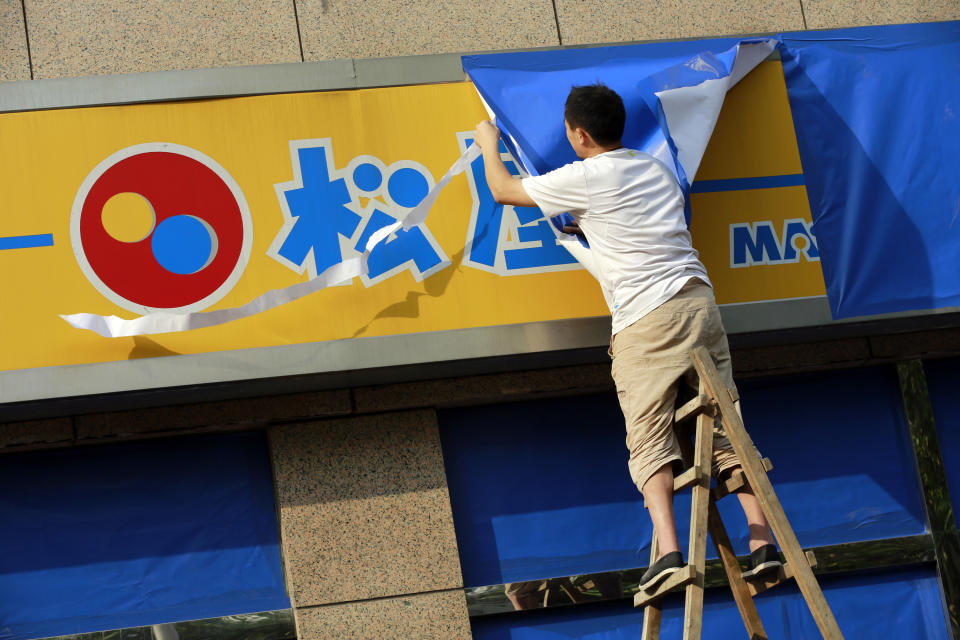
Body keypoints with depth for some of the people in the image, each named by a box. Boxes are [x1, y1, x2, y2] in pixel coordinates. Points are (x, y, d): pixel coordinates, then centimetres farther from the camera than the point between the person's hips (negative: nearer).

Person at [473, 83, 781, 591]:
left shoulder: (586, 178, 1)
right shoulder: (657, 169, 21)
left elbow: (503, 191, 14)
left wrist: (489, 145, 33)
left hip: (644, 320, -6)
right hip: (698, 302, 6)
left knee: (649, 440, -10)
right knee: (725, 427, 4)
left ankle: (669, 552, -25)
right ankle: (763, 542, -4)